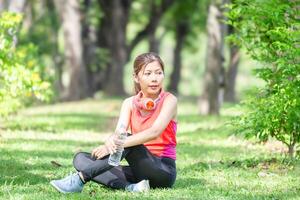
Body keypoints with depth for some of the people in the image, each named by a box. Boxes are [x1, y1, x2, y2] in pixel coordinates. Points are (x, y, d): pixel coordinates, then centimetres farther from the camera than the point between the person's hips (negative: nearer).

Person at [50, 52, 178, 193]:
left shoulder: (169, 100, -6)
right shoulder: (130, 103, 7)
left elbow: (154, 132, -24)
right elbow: (119, 133, -10)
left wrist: (119, 144, -35)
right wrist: (111, 141, -36)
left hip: (164, 170, -5)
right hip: (139, 170, 5)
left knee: (129, 142, -33)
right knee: (81, 159, -12)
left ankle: (80, 178, -36)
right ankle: (130, 187, -35)